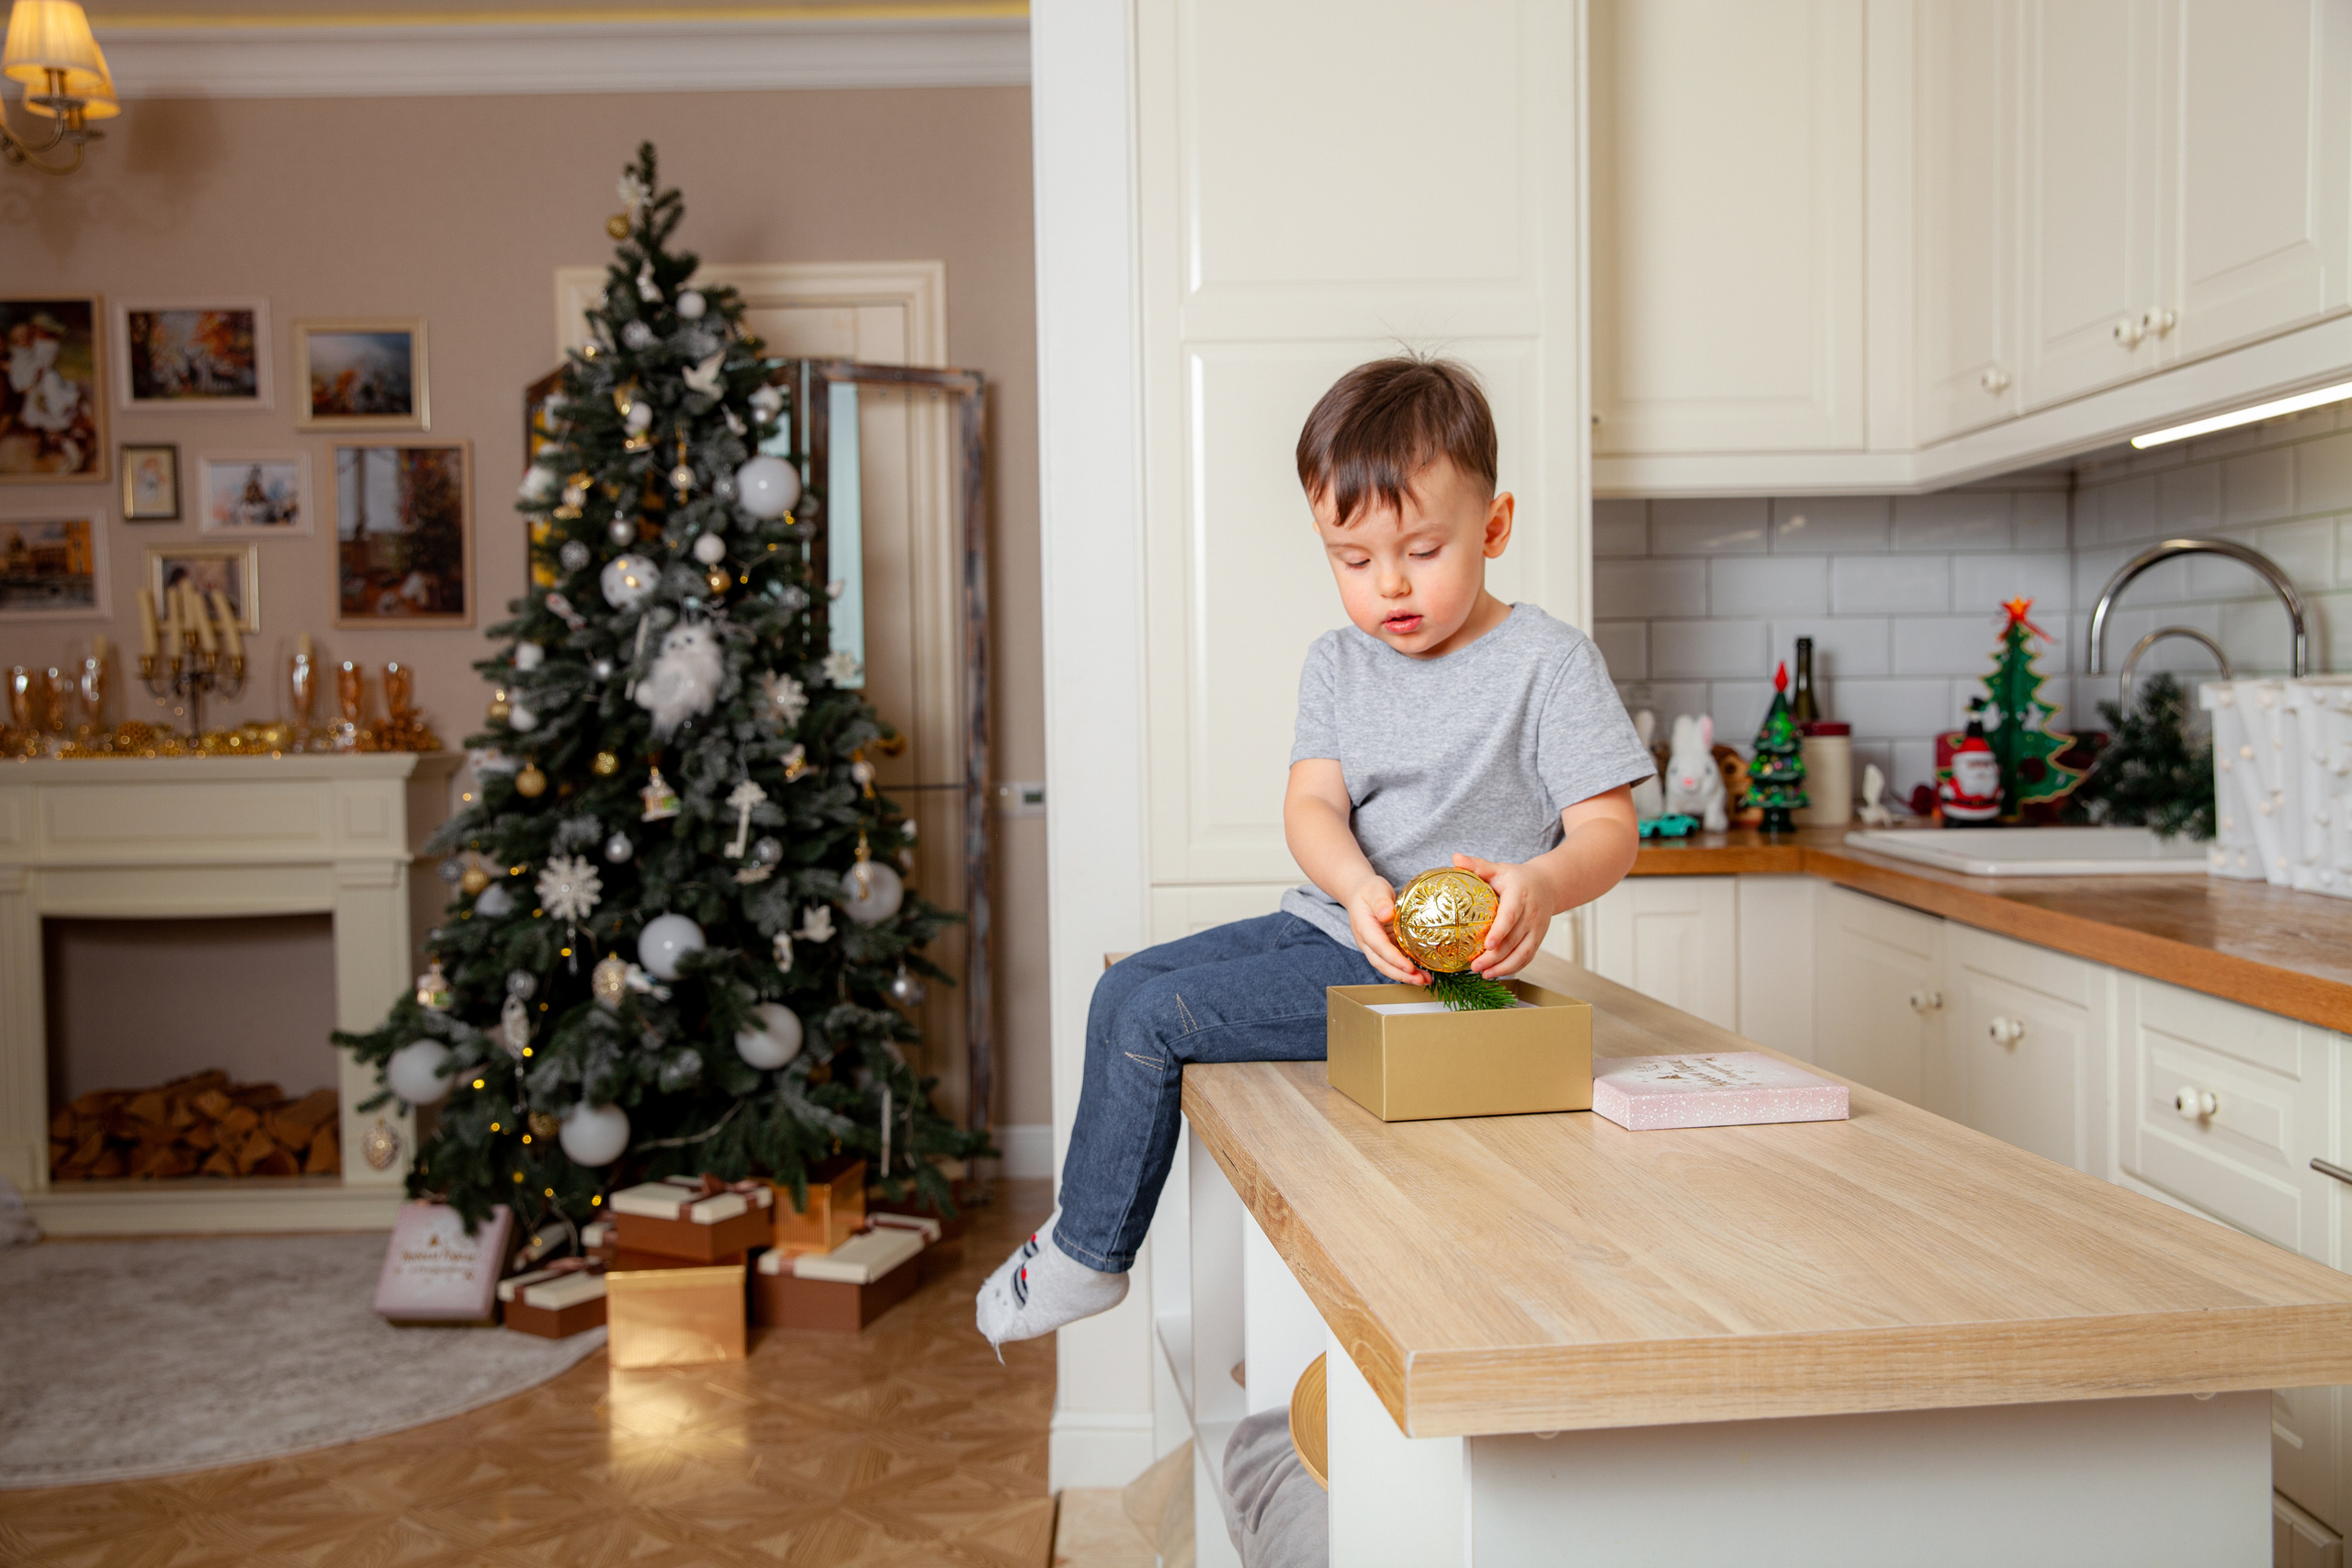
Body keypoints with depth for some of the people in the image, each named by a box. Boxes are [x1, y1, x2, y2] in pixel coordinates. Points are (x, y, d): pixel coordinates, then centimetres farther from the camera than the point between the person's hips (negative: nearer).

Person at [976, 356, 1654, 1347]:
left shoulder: (1548, 662, -9)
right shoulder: (1338, 664, 8)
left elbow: (1608, 833, -11)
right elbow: (1311, 803, -4)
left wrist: (1541, 886, -34)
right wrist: (1360, 888, -26)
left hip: (1426, 967, -7)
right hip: (1328, 926, 7)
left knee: (1157, 1018, -14)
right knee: (1125, 986, 5)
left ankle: (1087, 1256, 6)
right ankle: (1094, 1221, 21)